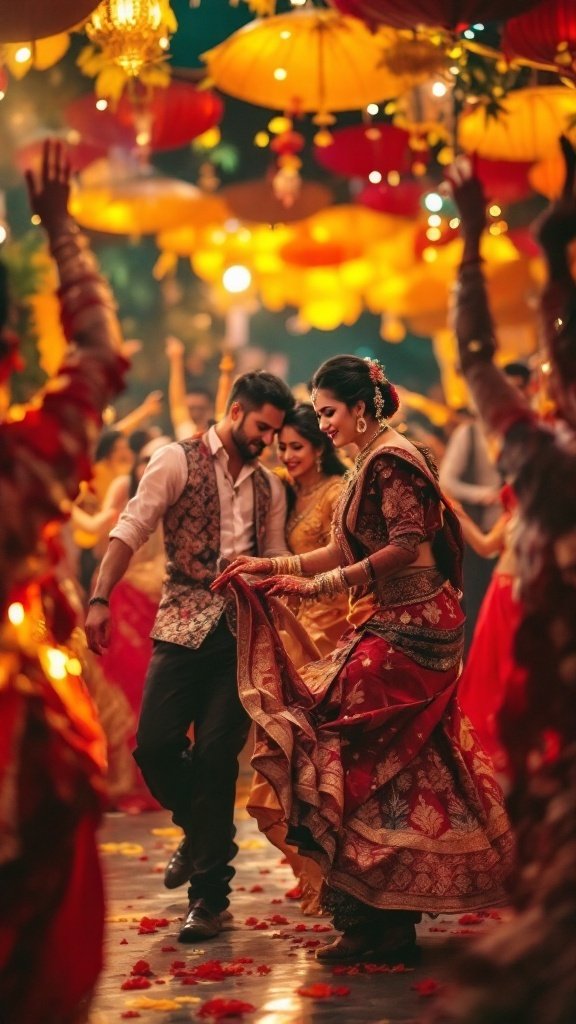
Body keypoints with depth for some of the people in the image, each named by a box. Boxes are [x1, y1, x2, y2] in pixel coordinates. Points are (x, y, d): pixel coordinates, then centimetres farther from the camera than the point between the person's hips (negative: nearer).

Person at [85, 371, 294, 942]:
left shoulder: (269, 487, 14)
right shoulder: (178, 461, 1)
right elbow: (130, 529, -7)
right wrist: (100, 599, -19)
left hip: (240, 632, 2)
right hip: (182, 625, -2)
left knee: (217, 758, -2)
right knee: (155, 745, -8)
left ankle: (209, 897, 7)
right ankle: (198, 828, 24)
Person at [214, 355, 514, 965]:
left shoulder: (389, 460, -12)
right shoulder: (371, 463, 17)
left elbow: (406, 547, -22)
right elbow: (343, 552, 19)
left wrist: (318, 586, -20)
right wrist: (267, 566, 15)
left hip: (407, 631, -10)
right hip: (394, 627, 10)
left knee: (362, 755, -10)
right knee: (397, 765, 10)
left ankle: (378, 921, -6)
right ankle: (390, 920, 14)